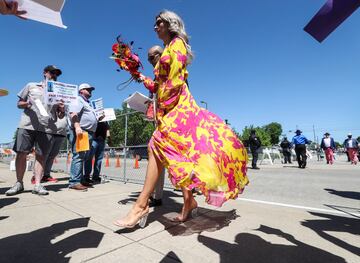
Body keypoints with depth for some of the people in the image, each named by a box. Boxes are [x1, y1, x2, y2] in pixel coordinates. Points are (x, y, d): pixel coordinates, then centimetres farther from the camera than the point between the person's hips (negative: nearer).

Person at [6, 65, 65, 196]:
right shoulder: (31, 86, 17)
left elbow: (60, 116, 15)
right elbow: (19, 104, 15)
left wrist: (62, 110, -8)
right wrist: (27, 104, -7)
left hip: (47, 128, 0)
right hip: (27, 125, 0)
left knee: (41, 156, -1)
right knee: (21, 154, -1)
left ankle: (37, 185, 1)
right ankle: (19, 183, 11)